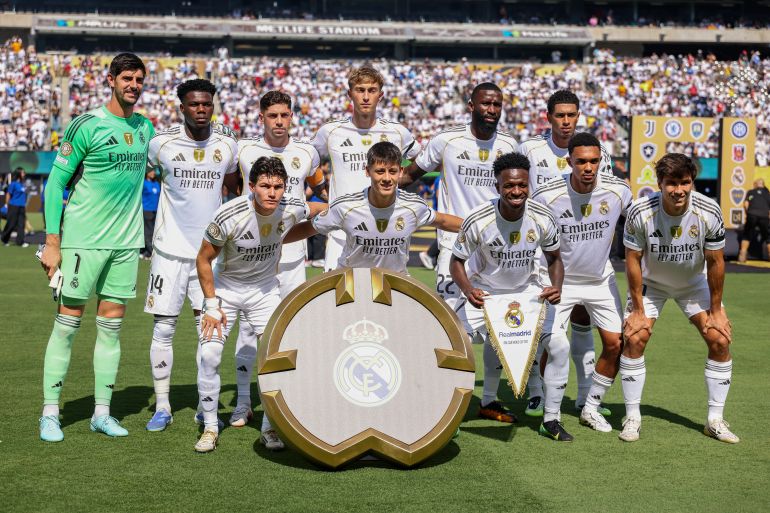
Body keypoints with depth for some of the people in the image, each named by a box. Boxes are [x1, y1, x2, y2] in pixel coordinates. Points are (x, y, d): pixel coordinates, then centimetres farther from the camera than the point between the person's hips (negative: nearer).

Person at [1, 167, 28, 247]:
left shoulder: (22, 184, 11)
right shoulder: (13, 184, -9)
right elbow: (8, 195, -6)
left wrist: (25, 206, 17)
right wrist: (7, 205, -6)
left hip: (22, 207, 6)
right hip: (14, 207, -6)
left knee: (21, 224, 1)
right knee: (11, 224, 2)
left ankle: (20, 241, 3)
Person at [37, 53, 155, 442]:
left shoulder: (145, 128, 10)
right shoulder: (86, 125, -7)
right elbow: (56, 182, -6)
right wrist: (52, 242, -10)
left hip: (126, 242, 5)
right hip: (82, 239, -5)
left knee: (112, 326, 8)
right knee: (67, 324, -1)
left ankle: (101, 412, 15)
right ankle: (50, 413, 8)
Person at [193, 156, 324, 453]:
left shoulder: (291, 210, -19)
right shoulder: (228, 216, -28)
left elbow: (322, 209, 6)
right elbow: (204, 260, -14)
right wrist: (211, 305, -13)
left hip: (265, 290, 2)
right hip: (225, 288, -2)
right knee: (208, 355, -12)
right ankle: (210, 428, 5)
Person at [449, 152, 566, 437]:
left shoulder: (542, 219, -18)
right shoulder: (477, 221, -26)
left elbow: (554, 258, -1)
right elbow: (456, 261, -13)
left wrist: (556, 287, -20)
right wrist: (468, 290, -33)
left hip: (528, 291, 2)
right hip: (484, 292, -2)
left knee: (559, 346, -7)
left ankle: (551, 419, 10)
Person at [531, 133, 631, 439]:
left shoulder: (618, 191, -15)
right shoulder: (547, 196, -22)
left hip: (602, 279, 3)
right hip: (560, 280, -3)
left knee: (615, 344, 0)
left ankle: (591, 409, 19)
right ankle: (549, 416, 8)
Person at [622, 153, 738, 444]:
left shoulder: (709, 212, -26)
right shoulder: (640, 213, -29)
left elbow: (715, 262, -14)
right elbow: (633, 261, -17)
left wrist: (716, 309, -8)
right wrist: (638, 309, -15)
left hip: (694, 282, 1)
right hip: (651, 282, -1)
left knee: (720, 340, -8)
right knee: (634, 339, -15)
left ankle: (715, 420, 5)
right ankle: (632, 418, -1)